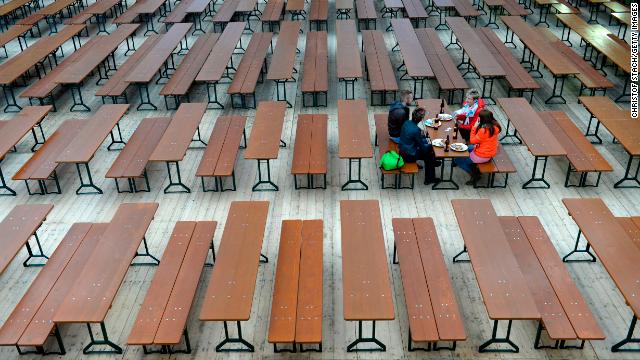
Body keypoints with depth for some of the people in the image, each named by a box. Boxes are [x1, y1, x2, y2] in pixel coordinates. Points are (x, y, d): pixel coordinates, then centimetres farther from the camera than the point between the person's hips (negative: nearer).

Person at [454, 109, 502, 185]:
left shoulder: (483, 130, -30)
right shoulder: (494, 126, -5)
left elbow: (472, 141, -16)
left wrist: (474, 127, -11)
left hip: (482, 156, -9)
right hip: (490, 152, 9)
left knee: (457, 159, 4)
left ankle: (474, 175, 7)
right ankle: (475, 169, 21)